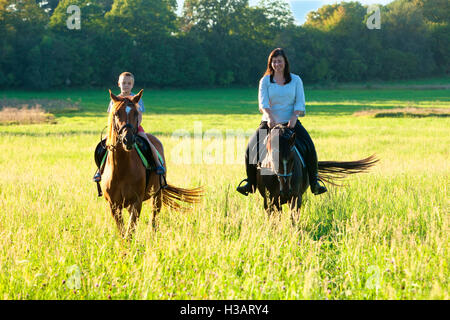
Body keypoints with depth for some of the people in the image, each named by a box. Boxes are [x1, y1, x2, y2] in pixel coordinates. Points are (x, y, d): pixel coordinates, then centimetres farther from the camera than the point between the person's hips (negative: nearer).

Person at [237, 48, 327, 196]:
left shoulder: (295, 80, 6)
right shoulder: (265, 81, 4)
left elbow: (300, 102, -1)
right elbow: (263, 102, -9)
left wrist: (294, 117, -20)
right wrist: (269, 117, -28)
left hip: (291, 122, 0)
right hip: (270, 122, 0)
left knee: (309, 147, -19)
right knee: (251, 148, -17)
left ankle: (314, 183, -8)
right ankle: (250, 183, -1)